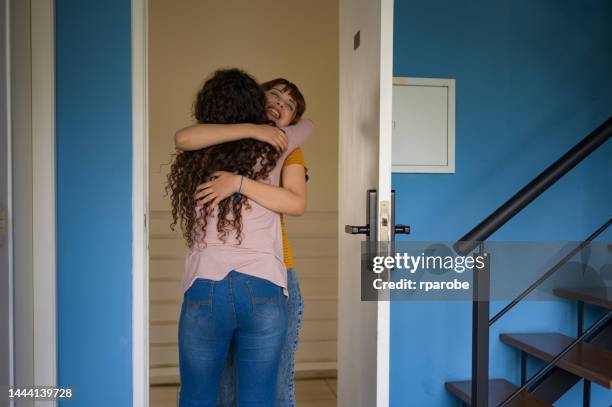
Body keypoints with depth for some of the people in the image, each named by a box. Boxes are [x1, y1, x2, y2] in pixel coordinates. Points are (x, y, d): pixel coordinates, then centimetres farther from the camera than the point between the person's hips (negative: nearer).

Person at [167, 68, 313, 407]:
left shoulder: (191, 160, 6)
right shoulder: (269, 148, 4)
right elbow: (307, 125, 22)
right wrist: (281, 125, 43)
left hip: (204, 289, 1)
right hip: (264, 291, 0)